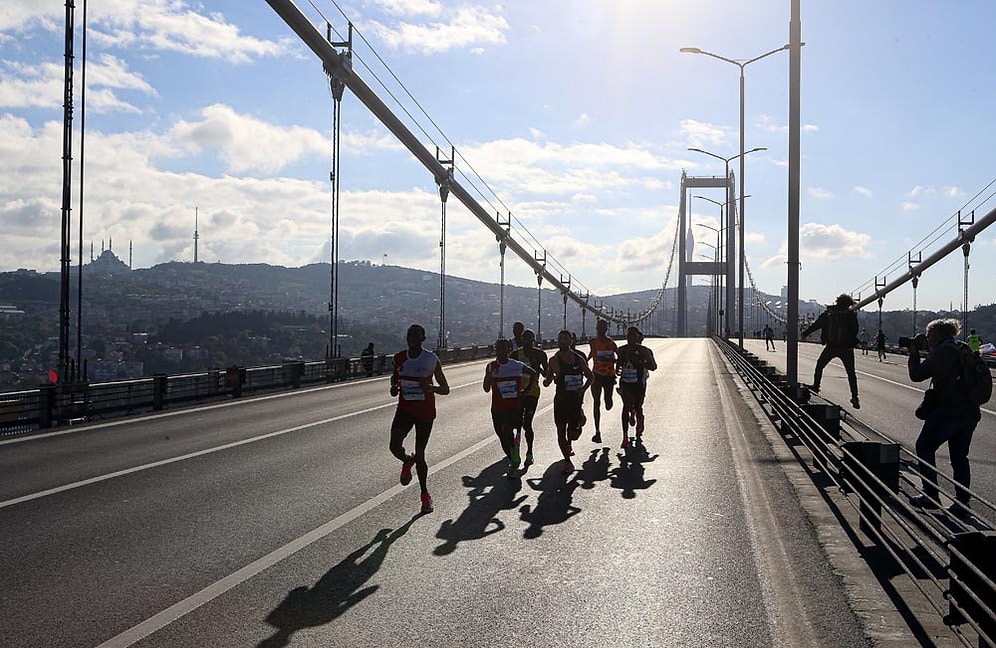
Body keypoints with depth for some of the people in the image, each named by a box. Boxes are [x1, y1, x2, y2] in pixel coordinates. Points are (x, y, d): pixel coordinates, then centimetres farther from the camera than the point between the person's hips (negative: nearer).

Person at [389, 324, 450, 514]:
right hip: (405, 409, 3)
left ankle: (424, 493, 21)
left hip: (426, 411, -2)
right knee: (395, 447, -17)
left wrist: (431, 388, -25)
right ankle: (407, 462, 21)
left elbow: (445, 389, -4)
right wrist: (394, 387, -2)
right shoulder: (399, 358, 0)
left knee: (420, 454, 2)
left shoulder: (431, 360, -9)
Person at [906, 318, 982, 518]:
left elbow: (916, 375, -9)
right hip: (970, 411, 8)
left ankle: (931, 495, 4)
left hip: (948, 411, -8)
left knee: (924, 448, 7)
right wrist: (927, 351, 21)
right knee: (959, 456, 13)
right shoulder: (964, 349, 13)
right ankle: (963, 502, 9)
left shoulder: (943, 352, -12)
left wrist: (914, 353, 5)